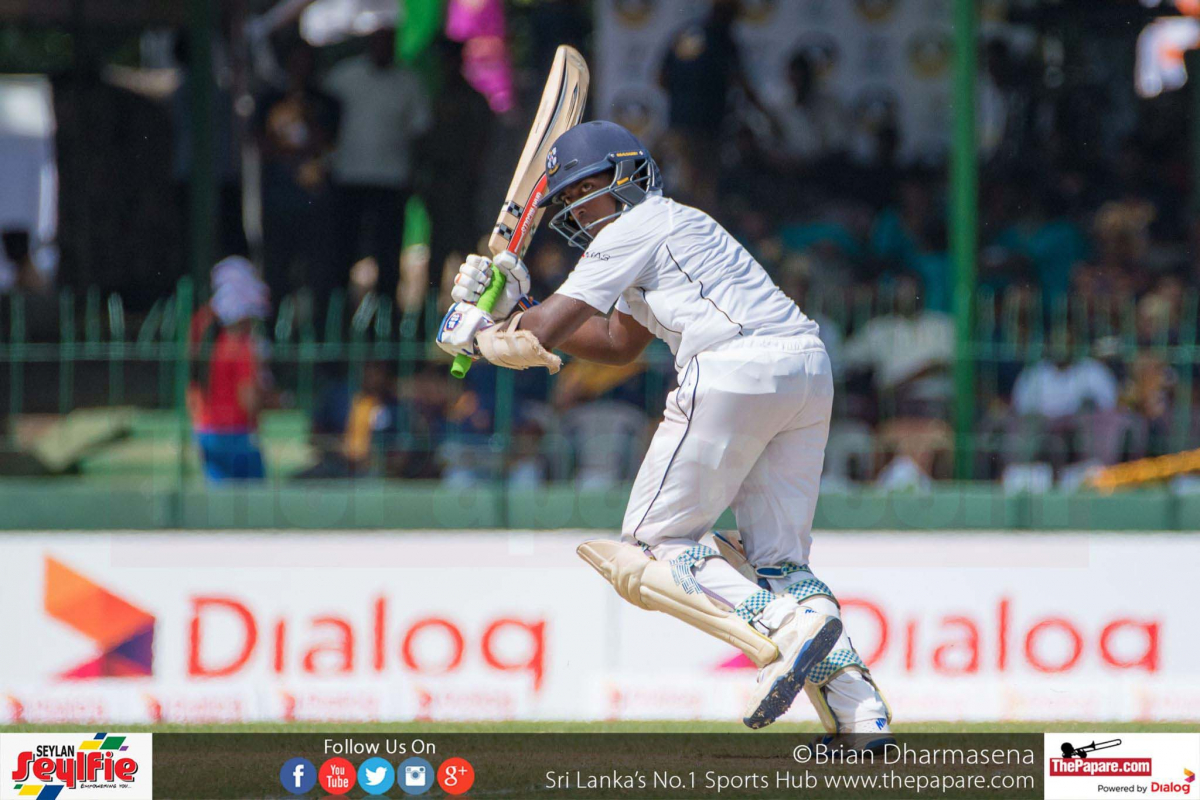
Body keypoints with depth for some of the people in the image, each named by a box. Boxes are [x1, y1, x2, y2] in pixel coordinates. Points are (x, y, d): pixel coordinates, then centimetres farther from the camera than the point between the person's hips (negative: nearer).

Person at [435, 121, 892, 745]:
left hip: (733, 373, -9)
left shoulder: (632, 230, 3)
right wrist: (511, 307, 33)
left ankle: (783, 626, -25)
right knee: (775, 558, 12)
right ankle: (858, 710, -4)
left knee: (652, 546, -1)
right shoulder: (675, 227, 32)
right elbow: (617, 344, 38)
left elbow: (543, 338, 0)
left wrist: (473, 334, 18)